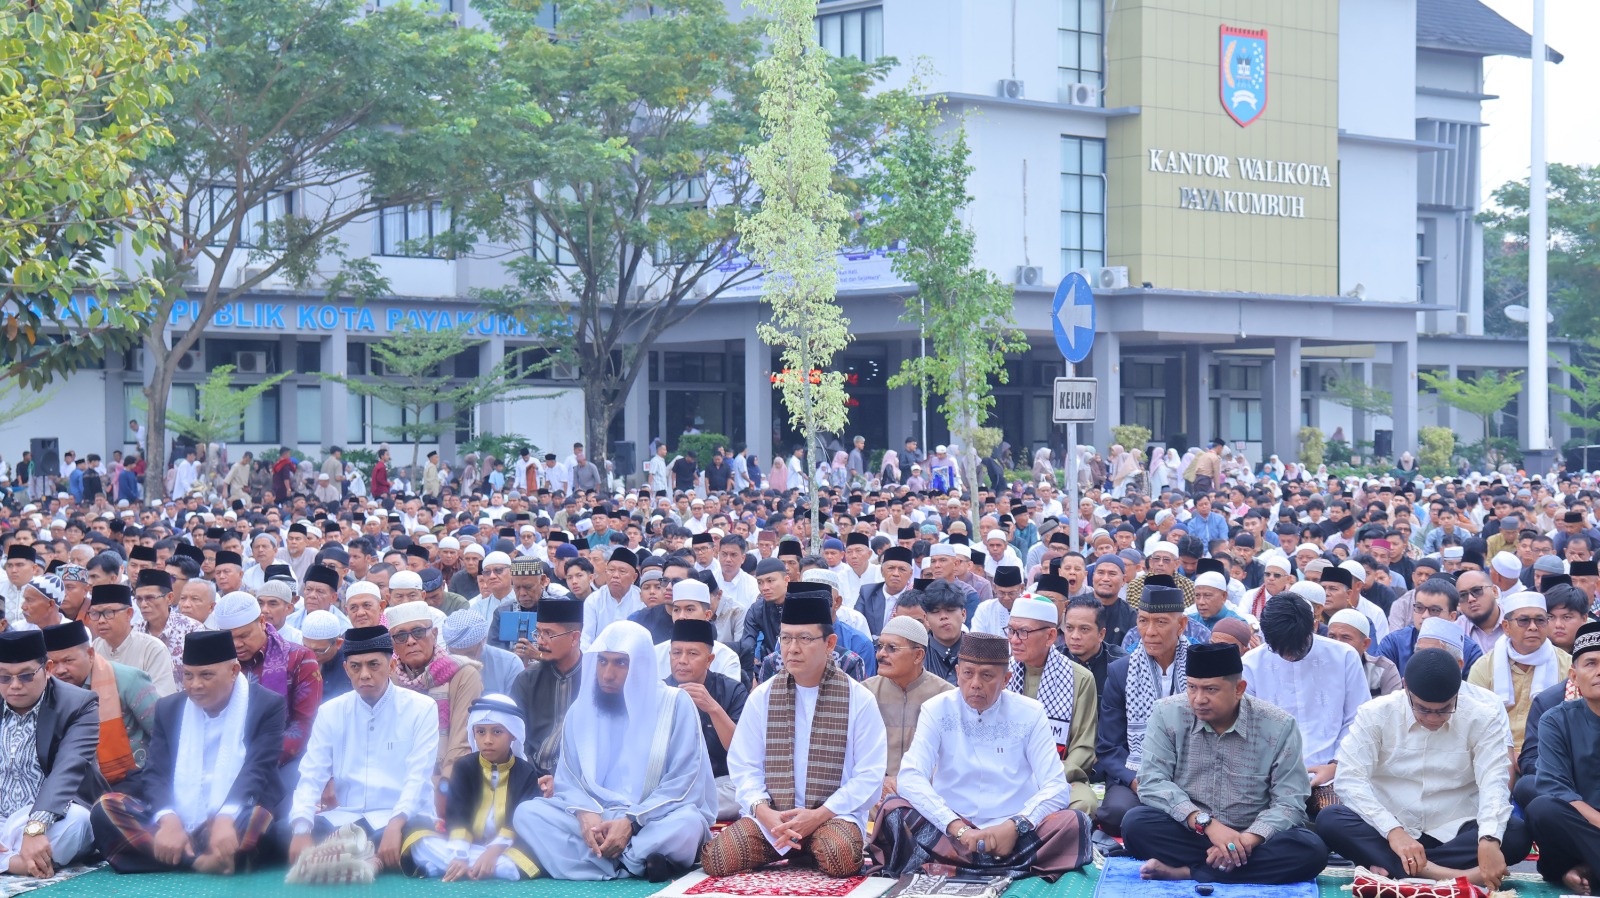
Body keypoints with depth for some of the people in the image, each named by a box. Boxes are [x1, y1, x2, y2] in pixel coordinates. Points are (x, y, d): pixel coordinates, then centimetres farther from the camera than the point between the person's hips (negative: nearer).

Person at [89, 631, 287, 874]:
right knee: (106, 807, -21)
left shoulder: (267, 706, 0)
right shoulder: (169, 708, 12)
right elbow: (156, 772, 1)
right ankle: (199, 860, -35)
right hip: (177, 824, 4)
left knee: (260, 817, -37)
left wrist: (226, 820, -33)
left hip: (235, 826, -4)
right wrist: (168, 821, -22)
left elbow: (257, 771, -13)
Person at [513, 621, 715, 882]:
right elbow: (567, 778, 6)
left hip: (653, 820, -4)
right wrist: (586, 813, -17)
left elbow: (685, 781, -9)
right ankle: (638, 863, -27)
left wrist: (632, 823, -21)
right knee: (527, 813, -21)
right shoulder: (581, 708, 9)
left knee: (687, 825, -37)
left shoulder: (676, 704, -3)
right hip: (595, 818, 4)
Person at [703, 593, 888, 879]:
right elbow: (744, 767, 6)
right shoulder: (762, 697, 9)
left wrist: (818, 815, -15)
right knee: (715, 858, -23)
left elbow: (869, 776, -3)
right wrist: (765, 813, -14)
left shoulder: (858, 700, 1)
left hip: (833, 815, -2)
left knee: (840, 857, -36)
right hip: (770, 815, 2)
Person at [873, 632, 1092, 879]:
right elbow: (910, 777, -12)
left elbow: (1056, 787, -3)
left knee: (1075, 823, -27)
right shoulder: (937, 710, 1)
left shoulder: (1030, 714, 3)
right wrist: (959, 829, -25)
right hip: (950, 832, 0)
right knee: (893, 810, -26)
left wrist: (1016, 826, -22)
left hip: (1014, 833, 0)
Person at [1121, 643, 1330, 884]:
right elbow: (1152, 782, -11)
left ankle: (1185, 872, -28)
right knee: (1136, 823, -29)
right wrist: (1207, 823, -25)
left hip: (1252, 839, 0)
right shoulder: (1167, 714, -4)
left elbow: (1289, 803, -8)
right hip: (1187, 833, 0)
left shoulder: (1279, 726, -6)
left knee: (1311, 850, -29)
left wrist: (1247, 840, -26)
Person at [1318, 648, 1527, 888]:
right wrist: (1393, 830, -29)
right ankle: (1435, 873, -39)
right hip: (1387, 833, -1)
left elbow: (1494, 781, -15)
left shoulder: (1482, 718, -4)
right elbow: (1349, 779, -13)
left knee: (1517, 834, -27)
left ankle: (1391, 867, -29)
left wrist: (1489, 840, -35)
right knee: (1329, 820, -28)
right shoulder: (1375, 714, -5)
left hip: (1453, 833, 1)